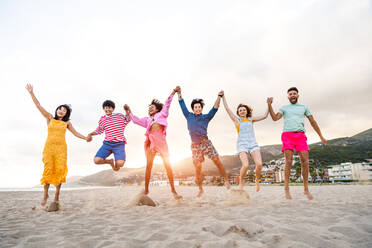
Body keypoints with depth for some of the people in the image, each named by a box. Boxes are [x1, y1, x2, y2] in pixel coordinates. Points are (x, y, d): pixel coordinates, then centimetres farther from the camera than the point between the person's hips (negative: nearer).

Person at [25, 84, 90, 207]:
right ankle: (45, 194, 13)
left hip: (61, 148, 1)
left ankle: (57, 196, 7)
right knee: (48, 170, -4)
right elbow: (39, 106, 6)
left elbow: (75, 133, 16)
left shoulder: (67, 123, 12)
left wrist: (85, 138, 5)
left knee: (59, 170, -4)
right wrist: (31, 93, 2)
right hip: (49, 147, 0)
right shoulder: (50, 118, 9)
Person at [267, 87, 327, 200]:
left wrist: (321, 137, 18)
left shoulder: (304, 107, 21)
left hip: (300, 136, 2)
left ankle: (306, 189, 4)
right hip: (287, 135, -1)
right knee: (288, 161, -12)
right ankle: (286, 189, -6)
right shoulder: (284, 108, 17)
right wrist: (269, 105, -12)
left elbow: (313, 122, 20)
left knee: (305, 162, -8)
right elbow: (275, 118, 0)